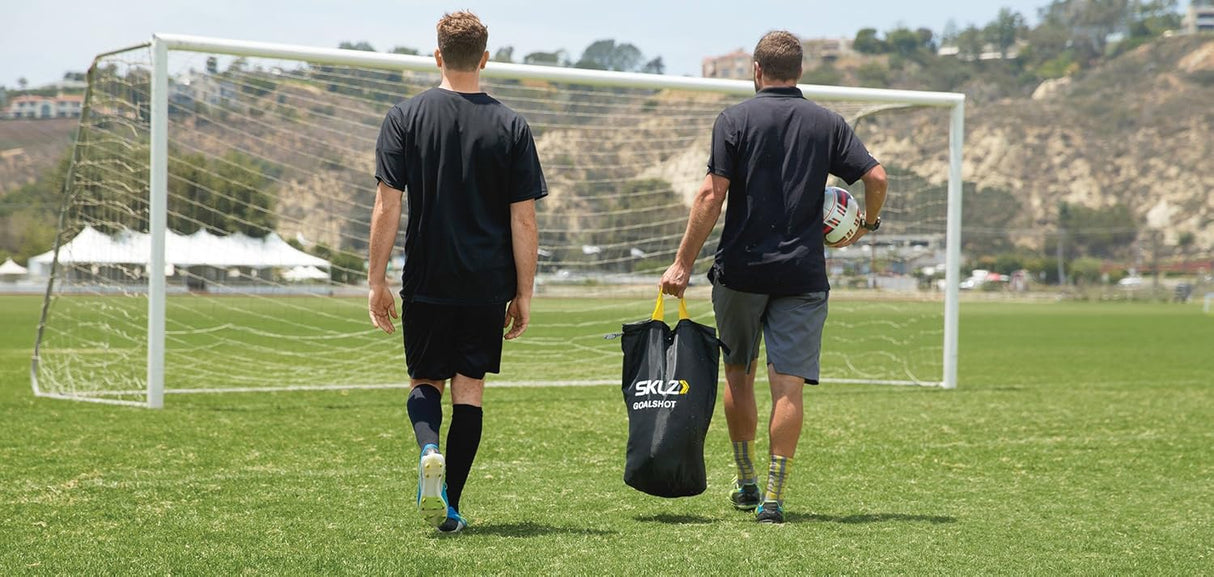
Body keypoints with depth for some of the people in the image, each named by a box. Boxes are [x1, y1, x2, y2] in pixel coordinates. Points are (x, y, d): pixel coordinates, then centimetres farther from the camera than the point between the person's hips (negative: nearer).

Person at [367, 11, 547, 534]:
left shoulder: (405, 118, -3)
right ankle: (451, 506, 9)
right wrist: (523, 294, 5)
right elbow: (524, 221, -2)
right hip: (487, 286, 0)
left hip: (426, 282, 0)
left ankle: (430, 452, -14)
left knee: (425, 380, 16)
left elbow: (387, 207, -6)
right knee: (469, 387, 9)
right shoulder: (511, 127, -2)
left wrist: (377, 281, 0)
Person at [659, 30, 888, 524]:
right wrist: (866, 225, 17)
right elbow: (875, 177, -2)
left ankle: (746, 483, 24)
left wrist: (682, 264, -8)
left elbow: (712, 195, -10)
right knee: (788, 383, -1)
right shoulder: (828, 123, 5)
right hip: (802, 274, 1)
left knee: (738, 372, 17)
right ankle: (773, 497, -6)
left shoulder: (735, 120, -2)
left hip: (740, 269, -1)